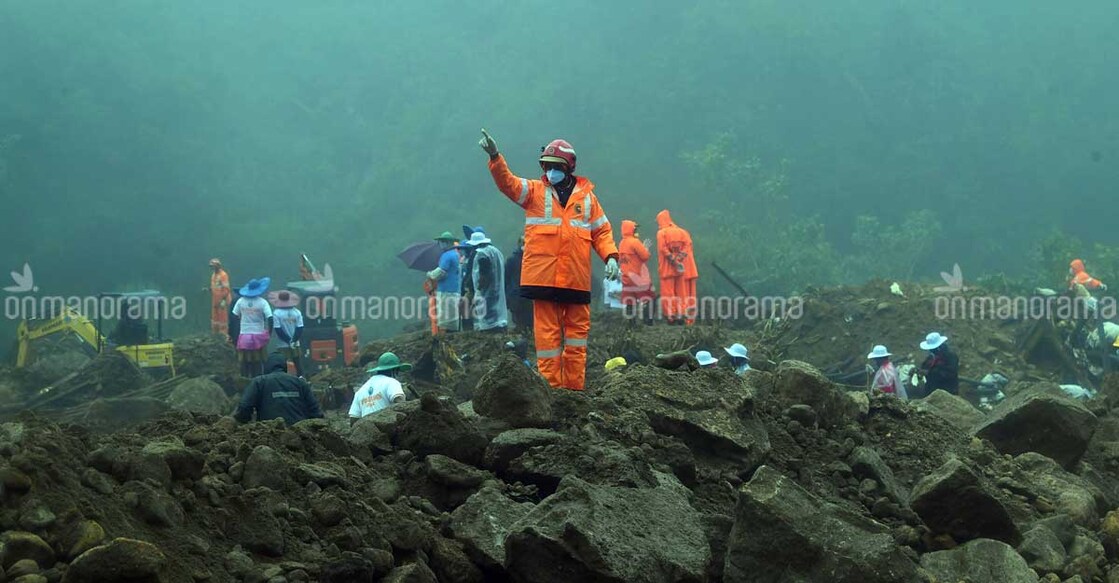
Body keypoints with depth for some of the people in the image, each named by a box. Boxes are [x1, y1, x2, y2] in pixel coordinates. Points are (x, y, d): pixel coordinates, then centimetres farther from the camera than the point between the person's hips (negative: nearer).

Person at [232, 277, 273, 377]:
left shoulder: (241, 301, 0)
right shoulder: (262, 302, -7)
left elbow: (234, 317, 3)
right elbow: (270, 318, -14)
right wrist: (269, 334, -3)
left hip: (244, 335, 2)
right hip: (259, 335, -2)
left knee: (244, 362, 8)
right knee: (258, 363, 4)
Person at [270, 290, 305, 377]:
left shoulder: (276, 313, -12)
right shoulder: (297, 312, -2)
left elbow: (278, 330, -13)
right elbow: (300, 329, -4)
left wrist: (288, 341, -9)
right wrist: (293, 341, -5)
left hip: (282, 346, -3)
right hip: (295, 344, 3)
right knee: (298, 363, 12)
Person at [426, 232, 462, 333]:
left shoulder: (447, 256, -14)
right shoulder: (457, 254, 17)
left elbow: (440, 272, -19)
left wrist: (430, 274, 1)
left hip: (446, 292, -10)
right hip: (457, 290, 10)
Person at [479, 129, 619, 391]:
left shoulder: (587, 196, 11)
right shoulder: (534, 191, 7)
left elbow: (602, 231, 14)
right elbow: (507, 182, -8)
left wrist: (610, 256, -2)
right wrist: (495, 157, -25)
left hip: (577, 279, 2)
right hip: (543, 278, -2)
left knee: (577, 333, 5)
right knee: (547, 334, -1)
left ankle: (574, 387, 10)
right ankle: (550, 387, 1)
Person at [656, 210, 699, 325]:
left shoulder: (661, 233, -4)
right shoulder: (682, 232, 10)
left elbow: (663, 249, -15)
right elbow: (688, 245, -1)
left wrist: (673, 260, -14)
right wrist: (679, 259, -9)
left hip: (667, 268, -4)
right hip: (682, 268, 4)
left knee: (668, 293, 0)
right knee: (682, 292, 9)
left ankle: (671, 316, -5)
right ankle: (681, 314, 3)